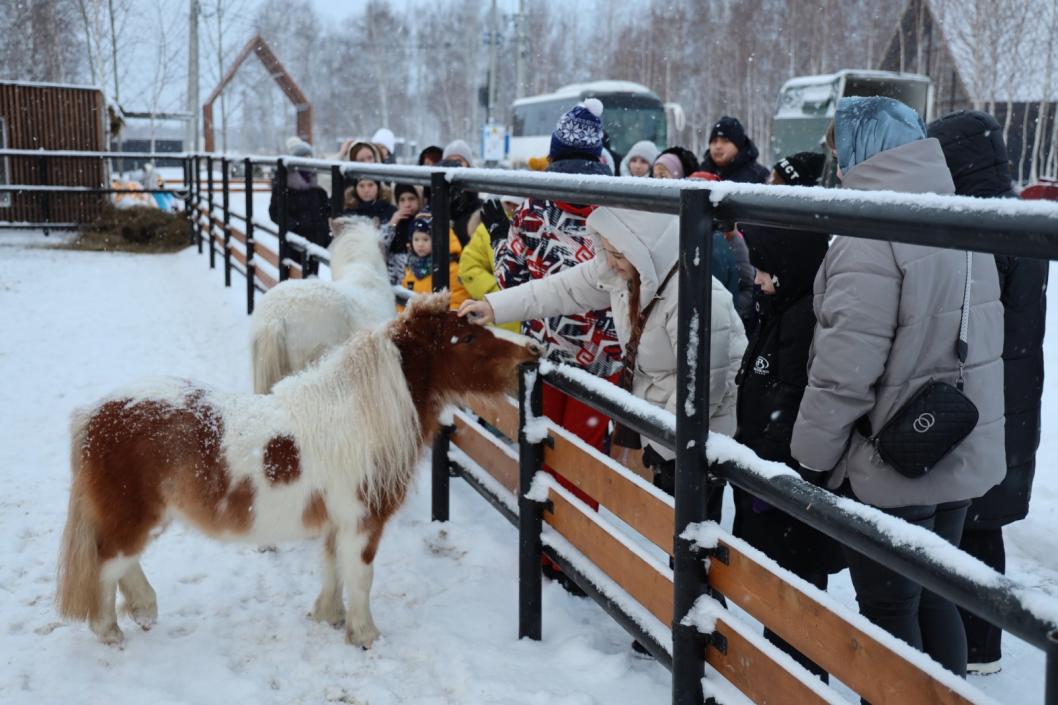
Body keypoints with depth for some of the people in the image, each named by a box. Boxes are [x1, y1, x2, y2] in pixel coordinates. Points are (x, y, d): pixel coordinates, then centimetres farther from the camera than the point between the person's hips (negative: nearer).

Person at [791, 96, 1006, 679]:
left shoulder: (872, 237, -19)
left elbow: (844, 370, -22)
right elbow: (977, 343, 14)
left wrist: (811, 454, -11)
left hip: (890, 464, -8)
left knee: (888, 610, 5)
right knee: (932, 596, 20)